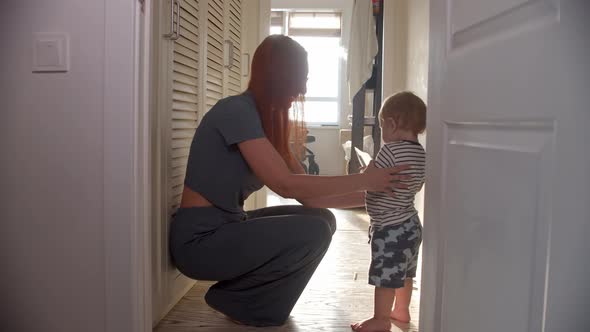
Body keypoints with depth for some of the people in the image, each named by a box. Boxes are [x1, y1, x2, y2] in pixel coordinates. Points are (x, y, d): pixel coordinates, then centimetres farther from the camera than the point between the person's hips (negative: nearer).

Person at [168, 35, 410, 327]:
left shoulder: (268, 119, 8)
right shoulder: (236, 111, -18)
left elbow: (307, 194, 4)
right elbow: (286, 185, -25)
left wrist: (369, 192, -3)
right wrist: (362, 180, -21)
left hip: (226, 227, 9)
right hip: (199, 240, -9)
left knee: (323, 219, 3)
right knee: (314, 231, -18)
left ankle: (256, 300, 11)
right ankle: (233, 299, 0)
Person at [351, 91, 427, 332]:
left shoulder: (390, 150, -22)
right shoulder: (420, 153, 5)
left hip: (390, 228, -10)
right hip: (410, 224, 10)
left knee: (385, 276, 2)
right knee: (404, 273, 22)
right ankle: (401, 311, 36)